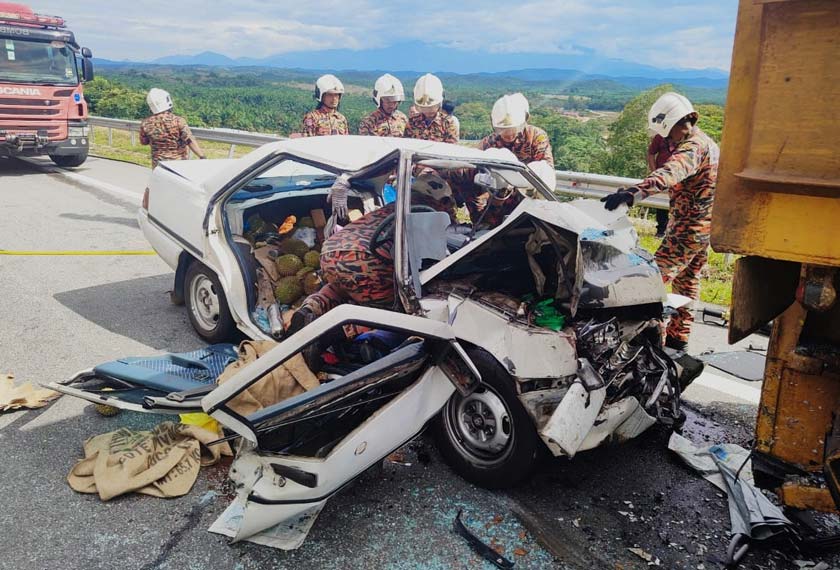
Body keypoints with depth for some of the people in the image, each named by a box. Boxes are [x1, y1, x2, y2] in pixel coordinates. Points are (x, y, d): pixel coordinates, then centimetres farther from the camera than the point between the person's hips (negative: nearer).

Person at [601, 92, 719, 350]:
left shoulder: (691, 148, -21)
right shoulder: (708, 143, 13)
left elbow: (670, 173, -41)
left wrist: (633, 193, -56)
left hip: (687, 228, -10)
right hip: (705, 225, 10)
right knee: (687, 281, 17)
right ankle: (678, 338, 27)